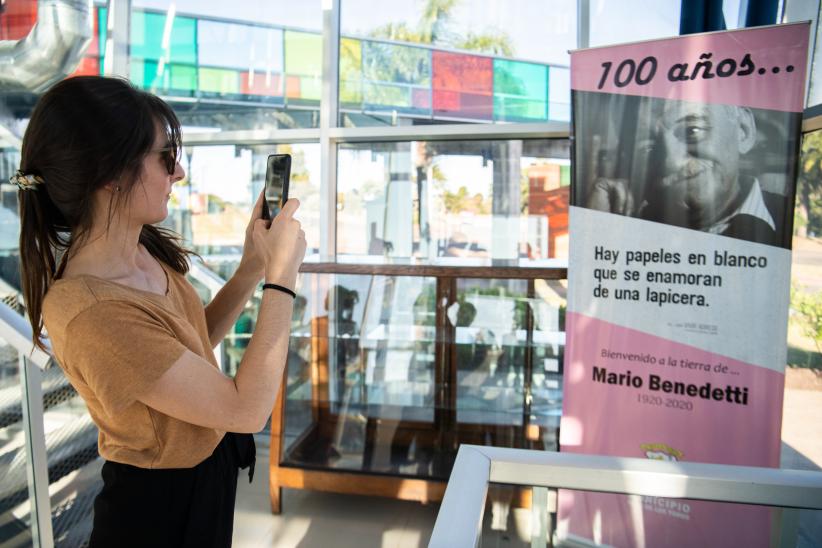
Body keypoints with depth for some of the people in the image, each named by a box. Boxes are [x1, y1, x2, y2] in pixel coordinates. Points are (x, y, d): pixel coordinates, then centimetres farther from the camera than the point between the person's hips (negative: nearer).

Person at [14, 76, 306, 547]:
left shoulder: (144, 250, -9)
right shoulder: (90, 314, -34)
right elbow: (247, 409, -30)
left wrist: (253, 266, -8)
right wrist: (282, 275, -26)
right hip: (163, 506, -8)